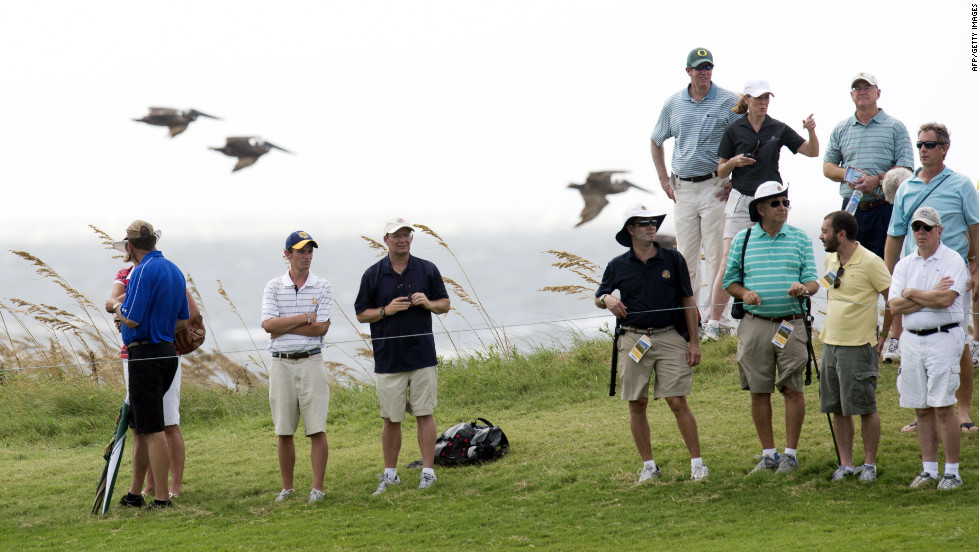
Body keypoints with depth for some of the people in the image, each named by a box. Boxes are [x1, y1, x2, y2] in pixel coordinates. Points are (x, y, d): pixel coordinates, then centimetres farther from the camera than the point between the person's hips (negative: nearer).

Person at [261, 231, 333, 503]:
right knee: (283, 431, 5)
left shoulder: (322, 287, 4)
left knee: (317, 429, -5)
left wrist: (284, 326, -8)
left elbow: (321, 328, -8)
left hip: (311, 362, -1)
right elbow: (268, 324, -8)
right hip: (281, 363, 1)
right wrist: (305, 318, -9)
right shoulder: (273, 287, 6)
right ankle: (287, 488, 13)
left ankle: (317, 488, 0)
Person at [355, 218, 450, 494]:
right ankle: (390, 473, 15)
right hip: (388, 357, 0)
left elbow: (445, 305, 11)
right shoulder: (373, 274, 3)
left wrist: (428, 303, -10)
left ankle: (428, 470, 5)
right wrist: (386, 310, -12)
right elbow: (361, 314, 5)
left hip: (422, 354, 0)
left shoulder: (427, 270, 6)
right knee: (391, 418, 4)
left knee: (425, 414, 0)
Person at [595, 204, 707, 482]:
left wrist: (693, 342, 3)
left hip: (669, 337, -2)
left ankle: (697, 463, -2)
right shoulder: (618, 266, 6)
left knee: (678, 402, -8)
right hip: (633, 340, 2)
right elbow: (599, 298, 17)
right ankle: (648, 466, 14)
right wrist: (607, 299, -8)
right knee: (637, 405, 3)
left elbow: (688, 301, 8)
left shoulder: (673, 260, 4)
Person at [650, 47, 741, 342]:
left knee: (717, 253, -6)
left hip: (715, 186, -4)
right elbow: (656, 141, 23)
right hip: (683, 189, 4)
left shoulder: (729, 102, -2)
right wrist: (664, 179, 14)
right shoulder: (673, 104, 9)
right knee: (686, 254, 7)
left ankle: (715, 319, -5)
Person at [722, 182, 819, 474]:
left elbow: (812, 280, 6)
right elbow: (730, 280, 12)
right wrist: (744, 293, -8)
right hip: (755, 325, 1)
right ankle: (768, 453, 14)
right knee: (759, 391, 4)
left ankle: (791, 453, 5)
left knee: (792, 389, -4)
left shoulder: (800, 239, 8)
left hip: (791, 324, -1)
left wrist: (804, 288, -16)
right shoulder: (742, 240, 8)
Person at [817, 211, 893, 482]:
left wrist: (883, 335, -6)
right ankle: (846, 464, 14)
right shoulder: (830, 261, 10)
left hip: (859, 347, -7)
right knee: (838, 409, 8)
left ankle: (869, 464, 9)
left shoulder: (870, 262, -13)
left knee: (865, 408, 0)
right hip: (831, 345, 7)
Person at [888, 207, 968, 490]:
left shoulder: (953, 261, -3)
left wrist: (912, 293, -6)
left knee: (943, 407, -8)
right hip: (911, 338, 5)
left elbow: (946, 299, -18)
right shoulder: (904, 265, 12)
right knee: (921, 409, 7)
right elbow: (894, 305, 0)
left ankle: (952, 472, -3)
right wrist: (931, 295, -9)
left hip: (943, 337, -5)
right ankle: (929, 470, 14)